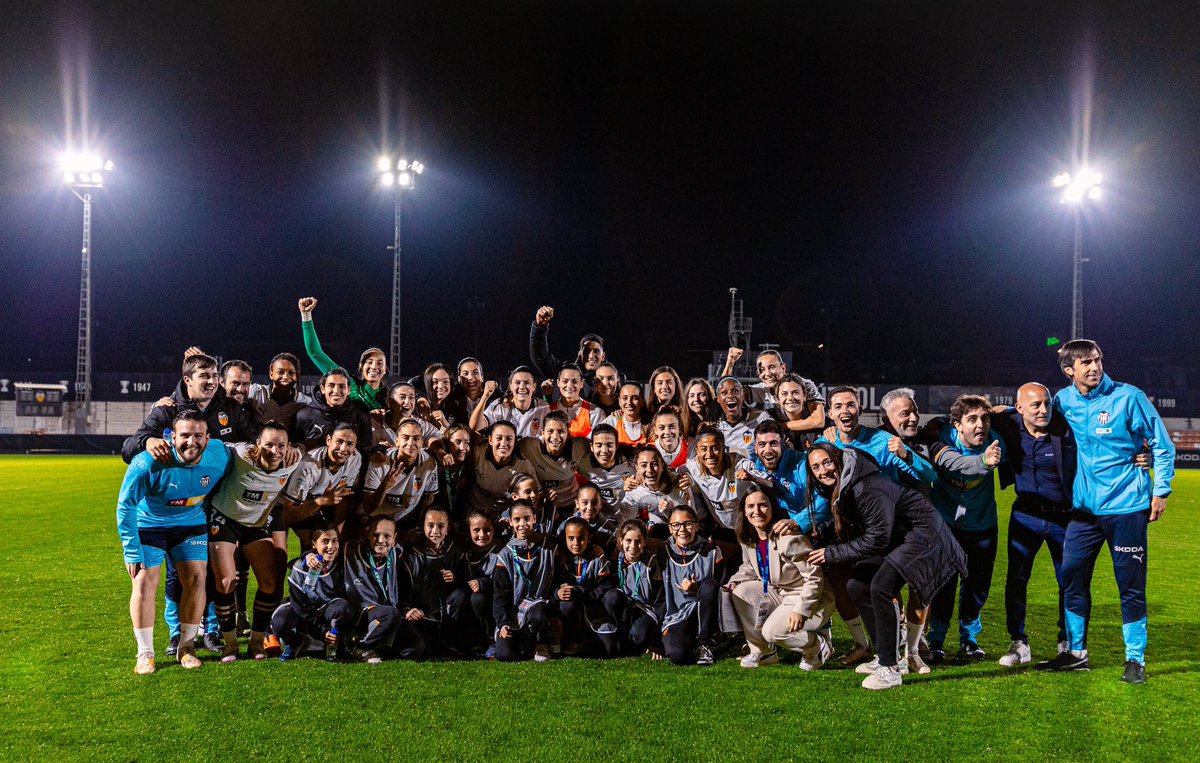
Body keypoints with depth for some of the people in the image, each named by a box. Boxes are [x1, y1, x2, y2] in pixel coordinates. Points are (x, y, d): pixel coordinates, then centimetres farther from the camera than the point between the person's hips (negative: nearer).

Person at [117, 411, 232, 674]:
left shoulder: (220, 456, -20)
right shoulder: (148, 463, -31)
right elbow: (125, 507, -19)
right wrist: (132, 551, -19)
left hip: (191, 523, 3)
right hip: (147, 523, -3)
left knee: (196, 578, -4)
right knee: (145, 581, -11)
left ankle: (187, 648, 12)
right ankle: (145, 654, 2)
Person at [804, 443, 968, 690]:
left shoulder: (868, 488, -27)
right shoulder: (838, 489, 3)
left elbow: (876, 539, -26)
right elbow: (847, 531, 13)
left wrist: (831, 553, -21)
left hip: (922, 533, -11)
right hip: (896, 539, 11)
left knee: (881, 586, -26)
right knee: (857, 586, 8)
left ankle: (890, 669, -19)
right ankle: (887, 657, 17)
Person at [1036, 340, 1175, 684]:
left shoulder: (1128, 397, -8)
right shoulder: (1064, 400, 3)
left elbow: (1162, 444, -1)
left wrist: (1161, 490, -5)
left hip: (1127, 507, -4)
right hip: (1084, 507, 4)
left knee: (1131, 586, 2)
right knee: (1072, 578, 7)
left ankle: (1135, 659, 14)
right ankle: (1076, 653, 21)